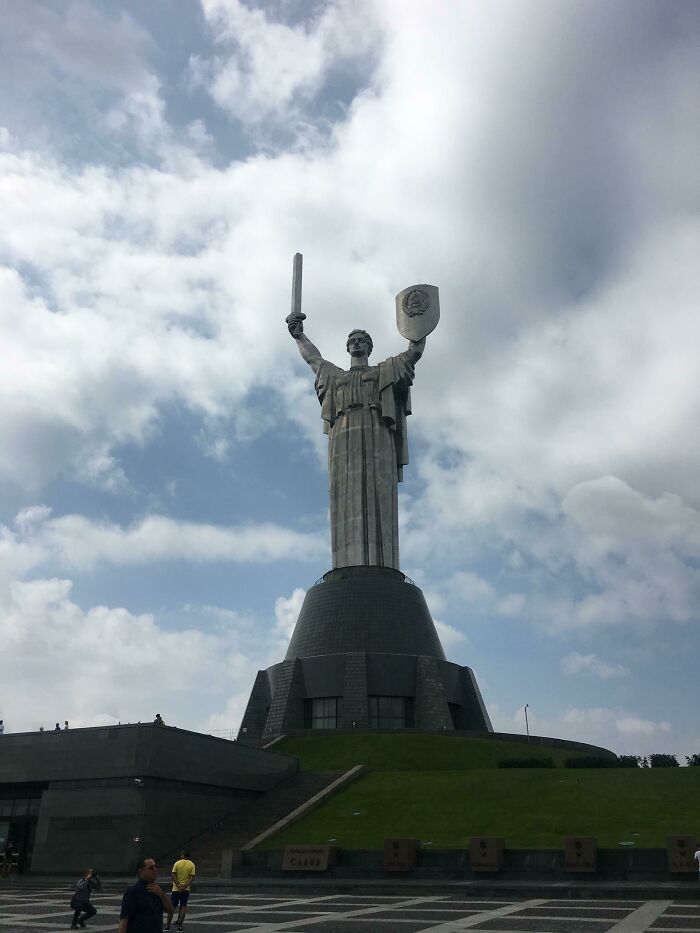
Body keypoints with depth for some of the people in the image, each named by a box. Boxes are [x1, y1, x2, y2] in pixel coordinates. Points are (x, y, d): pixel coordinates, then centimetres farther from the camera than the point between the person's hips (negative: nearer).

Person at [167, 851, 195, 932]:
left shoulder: (177, 863, -3)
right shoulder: (192, 864, -1)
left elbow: (173, 875, -10)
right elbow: (192, 878, -8)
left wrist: (178, 886, -13)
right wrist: (184, 887, -12)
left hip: (176, 889, 0)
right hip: (186, 890, 0)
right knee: (183, 907, 5)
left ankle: (168, 926, 15)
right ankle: (180, 926, -1)